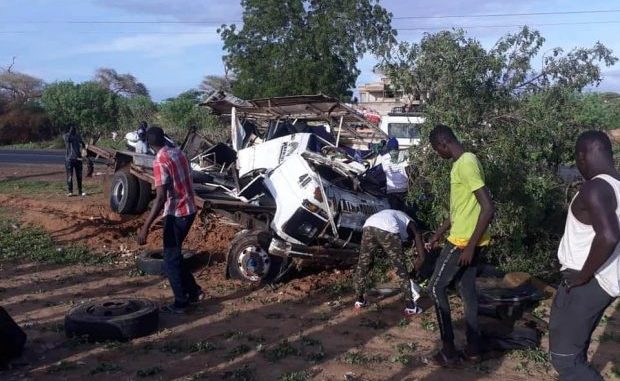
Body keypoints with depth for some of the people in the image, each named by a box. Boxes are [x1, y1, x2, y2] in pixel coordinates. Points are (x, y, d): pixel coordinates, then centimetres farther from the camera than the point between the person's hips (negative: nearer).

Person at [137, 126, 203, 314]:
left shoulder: (160, 161, -19)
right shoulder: (179, 153, 6)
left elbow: (161, 198, -26)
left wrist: (145, 227, -26)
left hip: (176, 214, -8)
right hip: (189, 210, 8)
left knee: (170, 259, 4)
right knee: (175, 254, 21)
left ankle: (180, 303, 12)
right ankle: (193, 291, 25)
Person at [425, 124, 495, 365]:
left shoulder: (467, 163, -20)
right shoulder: (461, 163, 12)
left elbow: (488, 208, -25)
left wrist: (470, 245, -24)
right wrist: (439, 233, 24)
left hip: (465, 241, -10)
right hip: (465, 239, 10)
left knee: (436, 287, 1)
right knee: (467, 291, 15)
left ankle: (449, 350, 7)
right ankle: (473, 348, 24)